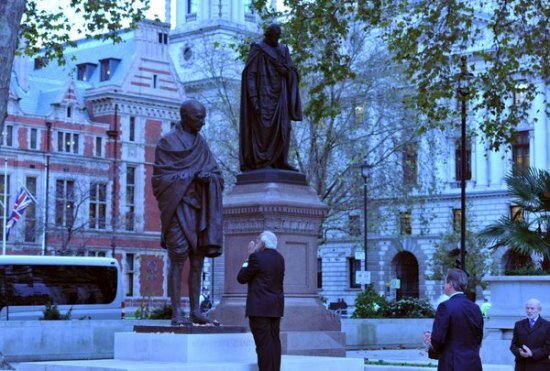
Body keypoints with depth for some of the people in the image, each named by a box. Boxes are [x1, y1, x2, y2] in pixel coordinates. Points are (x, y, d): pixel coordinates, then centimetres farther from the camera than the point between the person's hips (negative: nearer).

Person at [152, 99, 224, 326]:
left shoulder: (201, 144, 16)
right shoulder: (167, 142, -3)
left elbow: (216, 174, 12)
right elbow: (160, 177, -10)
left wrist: (208, 177, -11)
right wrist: (191, 176, -14)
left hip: (198, 208, 6)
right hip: (177, 207, -6)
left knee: (198, 260, 4)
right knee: (178, 260, -9)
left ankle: (195, 311, 9)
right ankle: (176, 313, -7)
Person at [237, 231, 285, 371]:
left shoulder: (257, 257, -12)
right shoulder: (279, 258, 12)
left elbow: (241, 278, -6)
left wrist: (249, 257, 2)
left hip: (260, 307, -8)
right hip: (276, 307, 8)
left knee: (264, 343, -8)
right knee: (274, 341, 8)